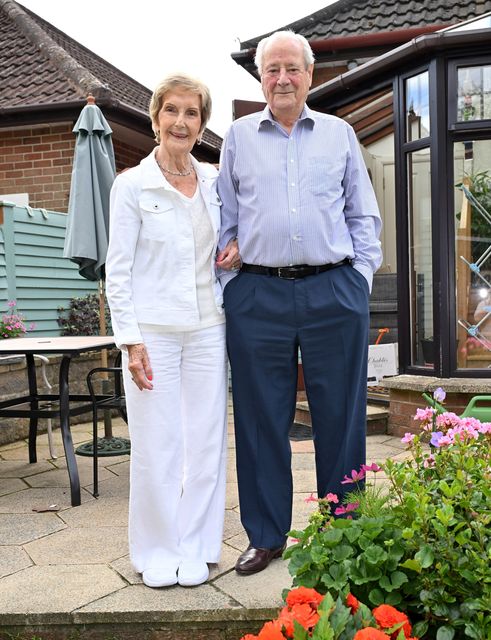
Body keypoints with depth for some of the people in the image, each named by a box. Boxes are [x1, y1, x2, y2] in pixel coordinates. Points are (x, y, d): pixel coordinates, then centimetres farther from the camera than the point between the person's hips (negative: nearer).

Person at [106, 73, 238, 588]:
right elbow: (117, 270, -4)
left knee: (205, 441, 6)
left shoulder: (213, 182, 10)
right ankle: (158, 552, 21)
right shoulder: (131, 185, -1)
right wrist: (130, 339, -11)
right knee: (156, 445, 1)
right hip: (154, 330, -3)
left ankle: (195, 549, 23)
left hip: (207, 328, 4)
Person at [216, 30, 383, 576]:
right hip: (257, 297, 0)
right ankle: (266, 536, 20)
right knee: (261, 420, 5)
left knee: (340, 417, 5)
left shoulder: (340, 134, 14)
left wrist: (360, 277, 3)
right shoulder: (238, 137, 14)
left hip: (334, 292, 0)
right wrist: (227, 286, 3)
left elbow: (364, 215, 14)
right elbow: (223, 220, 13)